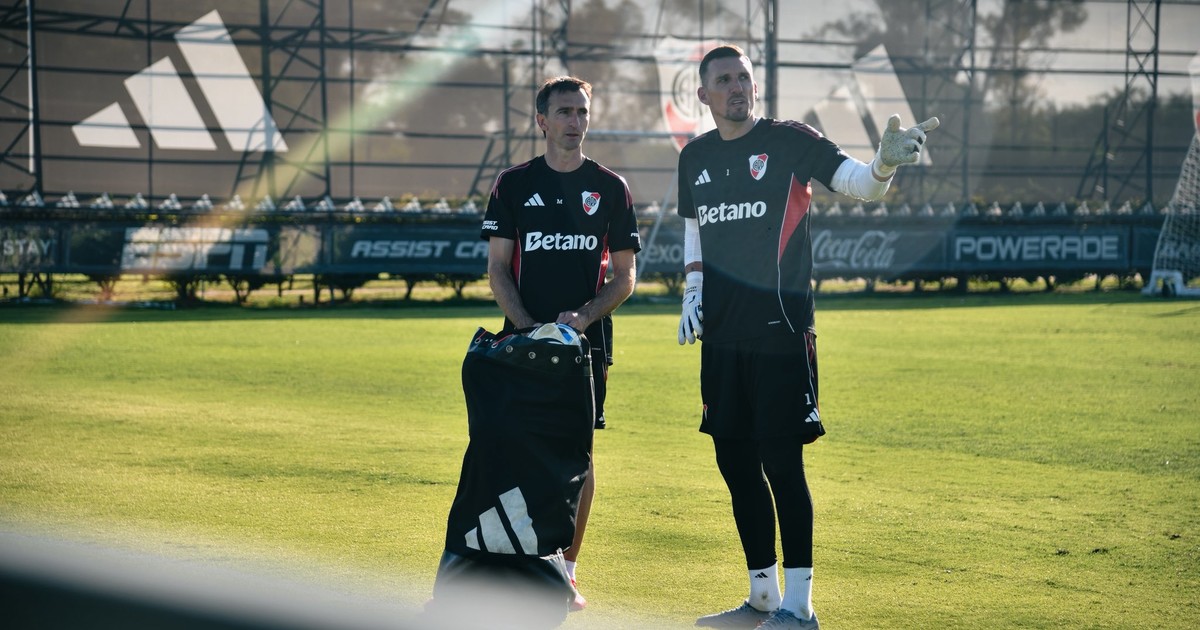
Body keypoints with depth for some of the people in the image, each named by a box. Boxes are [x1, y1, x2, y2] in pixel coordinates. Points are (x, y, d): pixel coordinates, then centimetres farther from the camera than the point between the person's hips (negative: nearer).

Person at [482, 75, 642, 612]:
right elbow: (497, 270, 4)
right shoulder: (513, 185, 5)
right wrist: (529, 326, -10)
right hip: (524, 340, 0)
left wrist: (585, 316, -11)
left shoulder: (610, 188, 6)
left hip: (587, 341, 0)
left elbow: (624, 276, 6)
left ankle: (567, 570, 8)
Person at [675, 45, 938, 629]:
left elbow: (857, 182, -16)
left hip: (781, 329, -6)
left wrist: (884, 163, -38)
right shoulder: (695, 157, 12)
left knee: (781, 461, -8)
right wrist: (692, 290, 11)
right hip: (722, 334, 6)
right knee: (734, 461, 10)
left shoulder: (790, 140, -5)